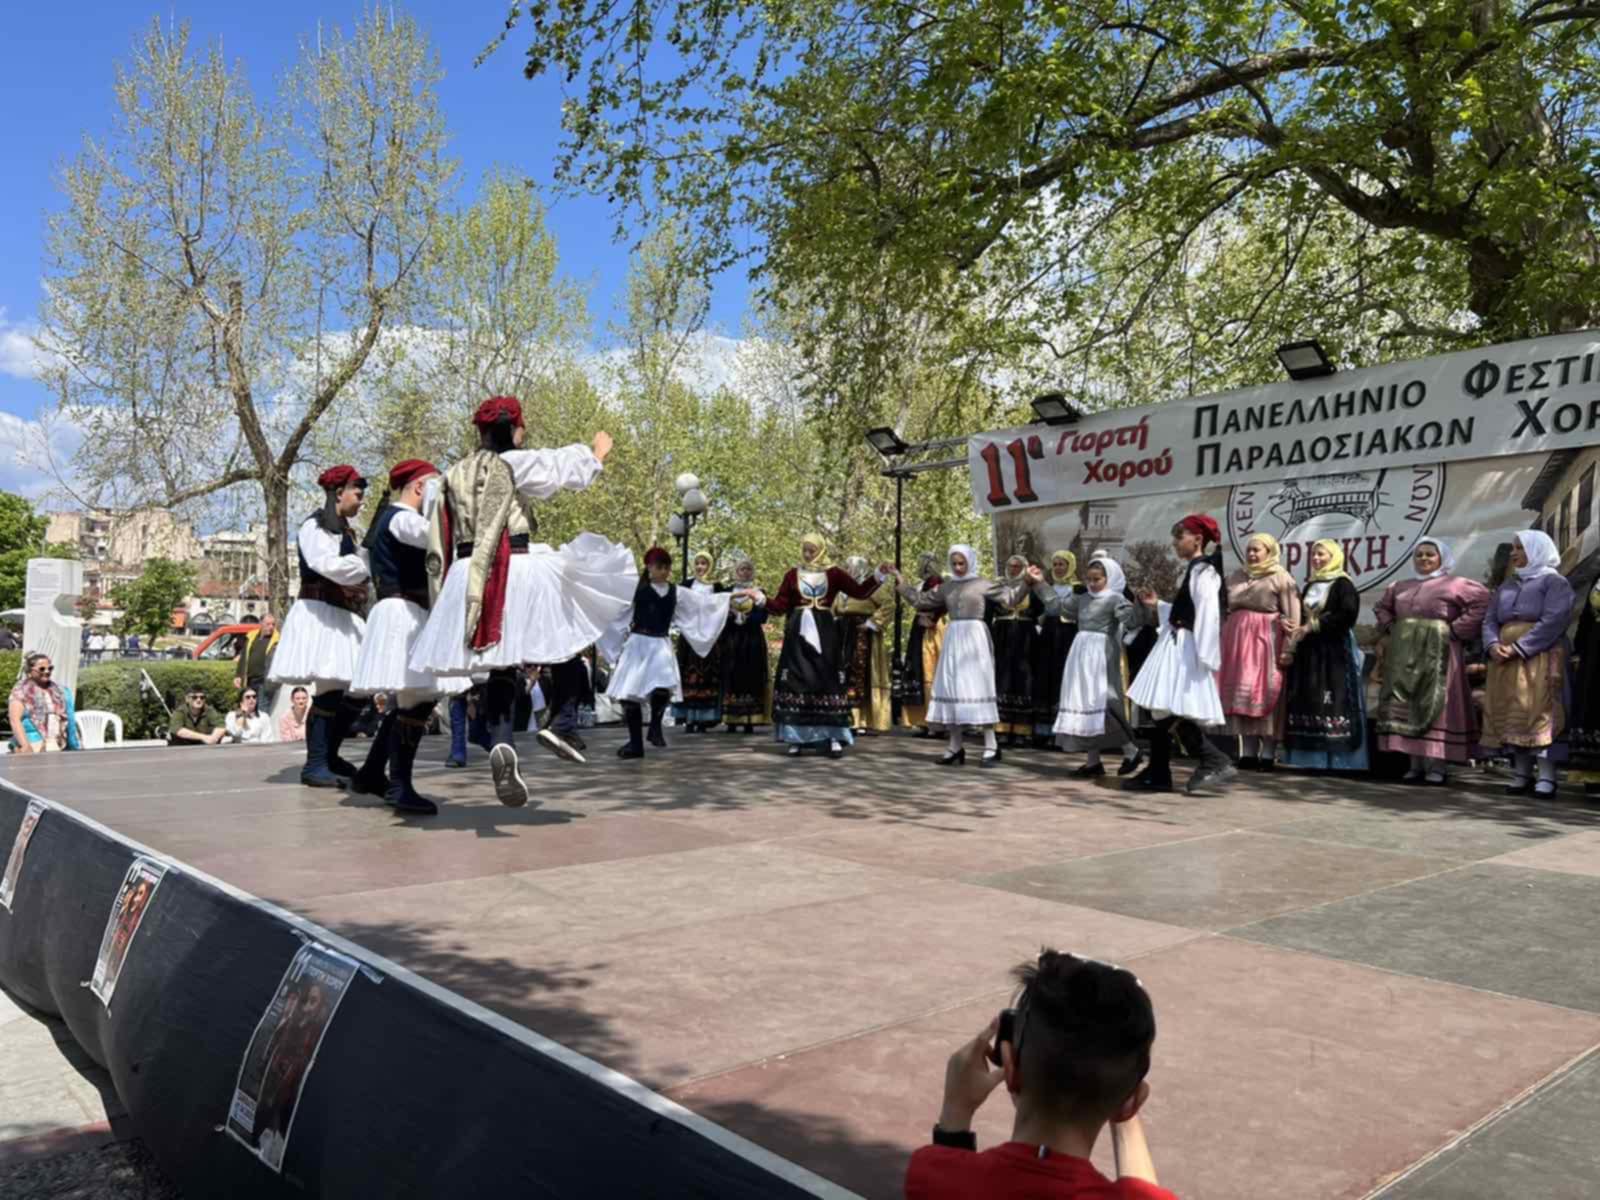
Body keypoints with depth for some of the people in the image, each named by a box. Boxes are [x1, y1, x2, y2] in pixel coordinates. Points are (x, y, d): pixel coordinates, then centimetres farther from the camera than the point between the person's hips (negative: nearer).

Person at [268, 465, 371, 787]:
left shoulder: (345, 531, 21)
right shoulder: (315, 526, -6)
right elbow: (328, 566, -20)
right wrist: (371, 563, -17)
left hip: (344, 616, 9)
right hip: (320, 614, -9)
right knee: (331, 689, -14)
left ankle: (329, 756, 19)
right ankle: (314, 766, -7)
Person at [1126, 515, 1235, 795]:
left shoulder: (1204, 570, -12)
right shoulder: (1191, 570, 16)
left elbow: (1208, 614, -21)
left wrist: (1204, 655, -25)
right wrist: (1155, 605, 15)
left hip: (1186, 648, -10)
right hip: (1174, 646, 10)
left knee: (1175, 711, -15)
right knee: (1161, 709, 10)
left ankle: (1216, 762, -10)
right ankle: (1157, 773, 15)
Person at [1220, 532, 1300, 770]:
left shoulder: (1280, 577, 0)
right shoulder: (1237, 576, 16)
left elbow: (1292, 616, -7)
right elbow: (1223, 608, 17)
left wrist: (1289, 647, -15)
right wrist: (1222, 644, 8)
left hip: (1266, 640, -5)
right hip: (1238, 639, 6)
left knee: (1266, 693, -5)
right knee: (1241, 693, 4)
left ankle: (1268, 753, 0)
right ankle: (1248, 752, 10)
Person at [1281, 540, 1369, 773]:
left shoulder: (1343, 584, -2)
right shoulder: (1310, 586, 19)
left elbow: (1348, 615, -16)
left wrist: (1313, 626, -14)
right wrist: (1292, 647, 5)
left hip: (1334, 653, -7)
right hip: (1308, 653, 7)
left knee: (1333, 704, -10)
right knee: (1307, 702, 3)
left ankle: (1337, 761, -7)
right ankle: (1309, 760, 6)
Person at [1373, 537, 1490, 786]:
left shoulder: (1456, 584, -1)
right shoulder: (1401, 586, 17)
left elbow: (1482, 604, -11)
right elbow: (1381, 607, 30)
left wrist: (1455, 630, -14)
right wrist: (1390, 627, 12)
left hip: (1436, 654, -6)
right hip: (1404, 656, 6)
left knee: (1434, 705, -7)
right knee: (1406, 706, 4)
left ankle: (1437, 765, -5)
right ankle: (1416, 764, 9)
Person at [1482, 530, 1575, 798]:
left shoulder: (1554, 581, 3)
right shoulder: (1506, 587, 23)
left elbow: (1554, 621, -11)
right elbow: (1490, 620, 15)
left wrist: (1519, 648, -19)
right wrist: (1492, 645, -8)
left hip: (1541, 658, -6)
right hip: (1506, 661, 6)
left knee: (1542, 713, -11)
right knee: (1511, 714, 1)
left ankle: (1547, 777, -11)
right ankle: (1521, 774, 6)